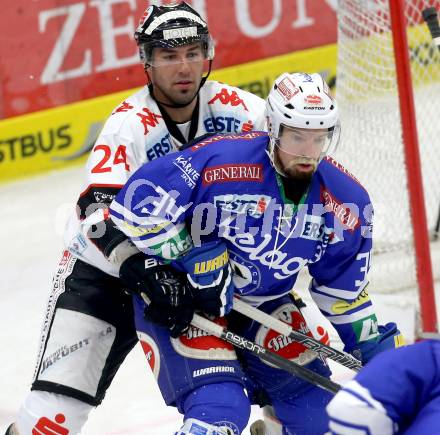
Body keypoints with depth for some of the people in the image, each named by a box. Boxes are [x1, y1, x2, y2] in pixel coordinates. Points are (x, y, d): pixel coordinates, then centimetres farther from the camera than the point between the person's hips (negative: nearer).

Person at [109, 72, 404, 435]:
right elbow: (136, 204, -25)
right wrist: (194, 255, -23)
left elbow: (344, 293, 3)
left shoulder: (346, 200, -9)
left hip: (262, 304, 6)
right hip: (175, 297, -6)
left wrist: (380, 350, -1)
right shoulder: (219, 161, -28)